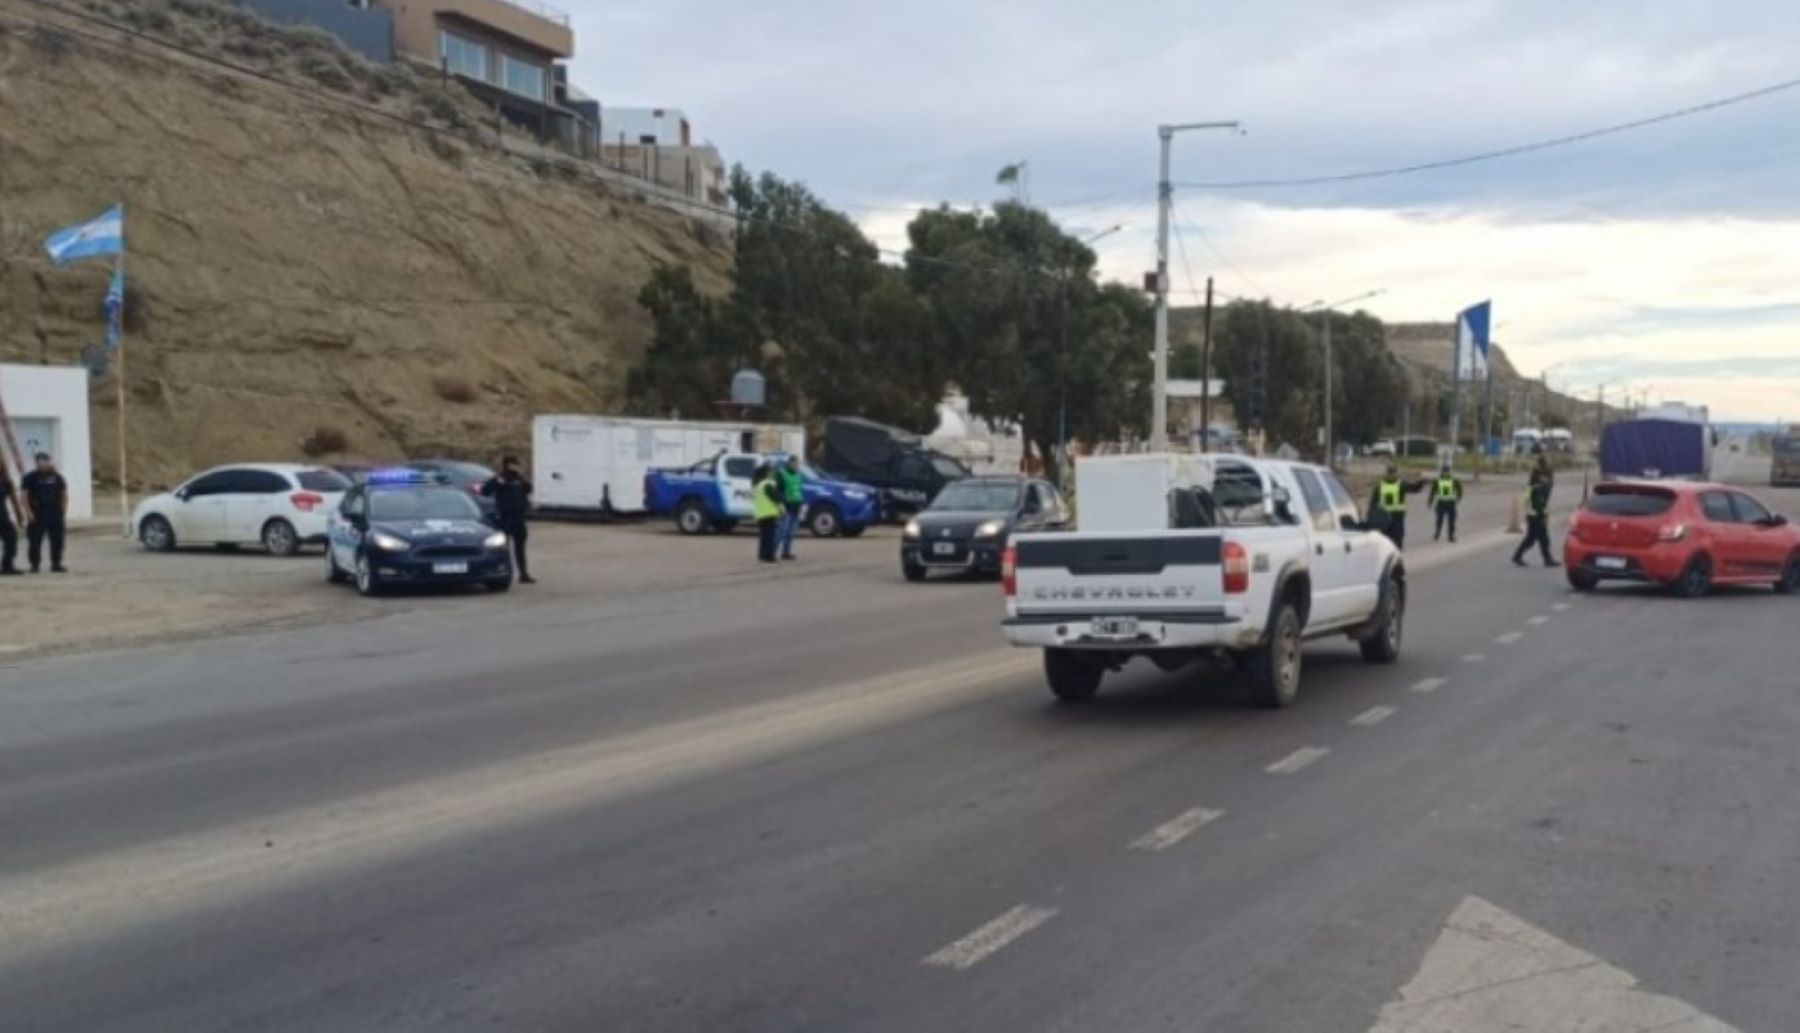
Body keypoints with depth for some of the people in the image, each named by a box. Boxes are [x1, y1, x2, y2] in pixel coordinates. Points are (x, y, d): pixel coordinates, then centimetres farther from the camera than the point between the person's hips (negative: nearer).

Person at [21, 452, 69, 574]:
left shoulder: (57, 477, 11)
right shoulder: (30, 477, 0)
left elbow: (64, 495, 14)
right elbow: (24, 495, -4)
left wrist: (64, 513, 8)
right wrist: (28, 512, -12)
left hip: (55, 515, 3)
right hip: (37, 515, -3)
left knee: (57, 541, 3)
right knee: (35, 541, -1)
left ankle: (56, 565, 10)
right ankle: (35, 565, 6)